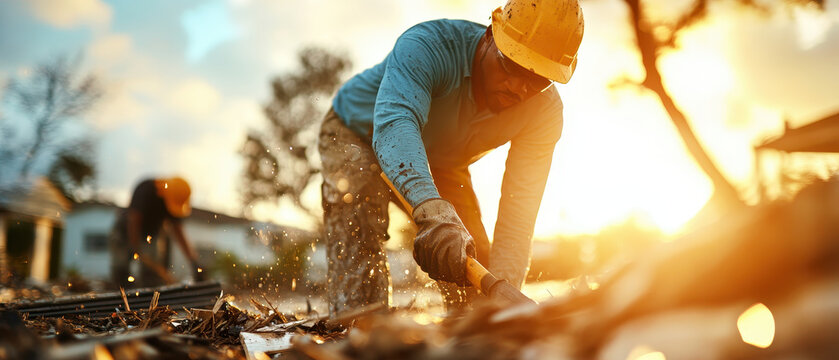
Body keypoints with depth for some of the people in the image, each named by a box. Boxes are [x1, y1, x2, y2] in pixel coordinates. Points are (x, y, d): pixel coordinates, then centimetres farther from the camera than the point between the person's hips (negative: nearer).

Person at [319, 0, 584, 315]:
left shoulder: (544, 110, -26)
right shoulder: (427, 45, -41)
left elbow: (519, 208, -30)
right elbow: (394, 122, -59)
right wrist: (432, 211, -77)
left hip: (441, 162, 4)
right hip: (360, 132, -4)